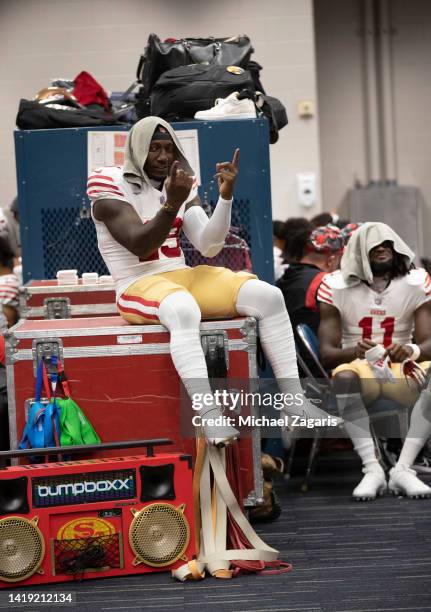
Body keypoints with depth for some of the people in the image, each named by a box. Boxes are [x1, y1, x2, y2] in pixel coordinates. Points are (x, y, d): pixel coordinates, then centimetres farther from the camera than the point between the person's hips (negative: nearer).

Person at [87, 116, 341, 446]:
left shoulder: (181, 183, 11)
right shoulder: (112, 186, -5)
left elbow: (209, 246, -1)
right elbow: (141, 246, -18)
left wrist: (226, 195, -14)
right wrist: (172, 203, -30)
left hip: (183, 278, 6)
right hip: (139, 287, -6)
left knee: (268, 295, -16)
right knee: (184, 310, -42)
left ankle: (293, 398, -15)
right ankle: (210, 415, -47)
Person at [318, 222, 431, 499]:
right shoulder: (337, 287, -3)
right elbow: (327, 352, -8)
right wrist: (355, 351, -32)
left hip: (402, 368, 2)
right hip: (360, 367, -1)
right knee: (344, 377, -37)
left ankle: (403, 469, -34)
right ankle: (372, 470, -36)